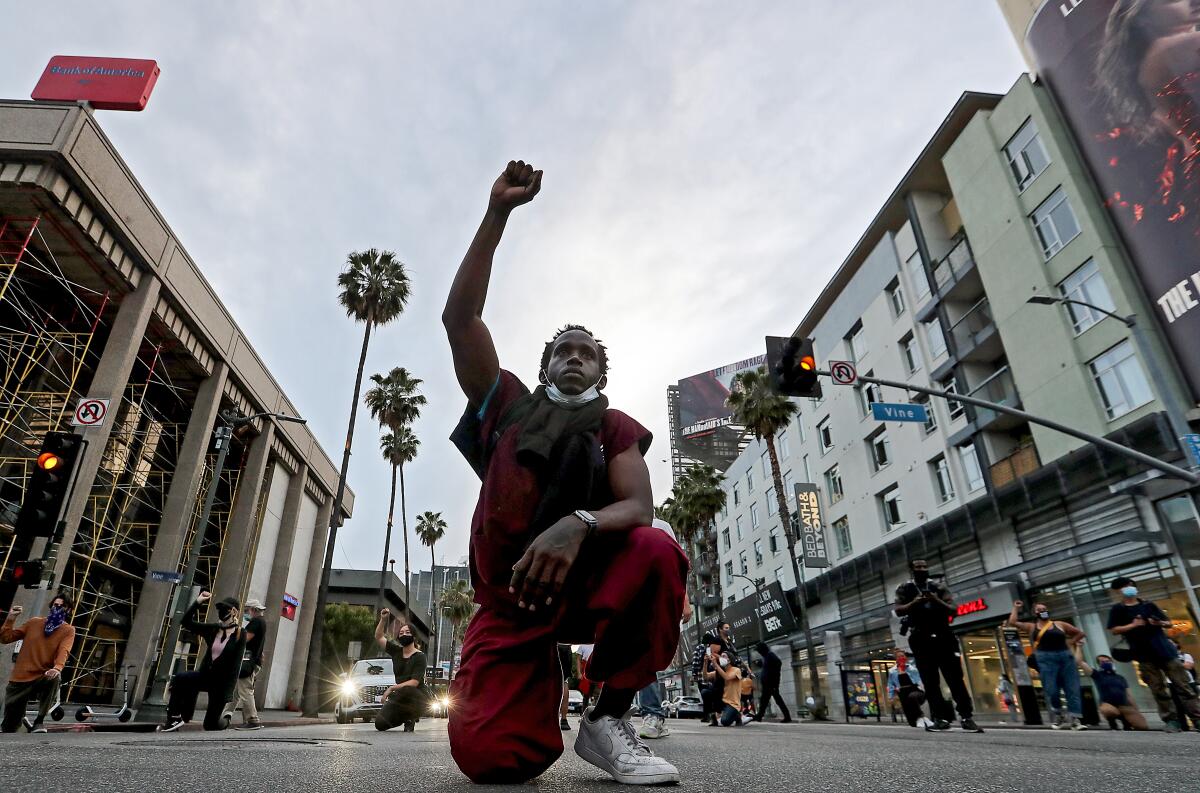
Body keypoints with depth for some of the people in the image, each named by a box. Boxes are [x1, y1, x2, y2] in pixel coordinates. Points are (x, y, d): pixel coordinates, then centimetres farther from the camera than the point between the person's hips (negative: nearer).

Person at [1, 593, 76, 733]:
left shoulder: (68, 630, -1)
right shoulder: (34, 622, 9)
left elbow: (64, 651, -18)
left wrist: (57, 668, -37)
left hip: (44, 677, -2)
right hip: (20, 678, 3)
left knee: (55, 678, -39)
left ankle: (38, 722, -24)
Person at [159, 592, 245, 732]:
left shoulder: (240, 634, -11)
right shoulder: (213, 629, 2)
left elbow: (236, 662, -14)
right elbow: (187, 622, 0)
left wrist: (230, 689, -17)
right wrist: (197, 603, -11)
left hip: (222, 682, -4)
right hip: (204, 675, 4)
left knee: (211, 725, 2)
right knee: (179, 678, -26)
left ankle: (226, 719, 39)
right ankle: (174, 718, -13)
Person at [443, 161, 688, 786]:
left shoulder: (615, 428, 6)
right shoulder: (509, 404, 9)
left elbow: (638, 508, -12)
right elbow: (459, 318, -1)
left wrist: (579, 524, -34)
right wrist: (498, 213, -6)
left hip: (586, 581, 0)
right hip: (508, 599, 1)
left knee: (657, 553, -32)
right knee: (488, 756, -18)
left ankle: (608, 718, -12)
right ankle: (541, 718, 20)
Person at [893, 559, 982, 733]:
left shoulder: (939, 587, 11)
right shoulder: (904, 589, 6)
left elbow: (953, 610, 2)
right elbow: (898, 611, -4)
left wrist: (937, 601, -15)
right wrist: (914, 603, -20)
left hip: (943, 635, 1)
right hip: (921, 638, -1)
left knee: (955, 676, -4)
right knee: (930, 680, 0)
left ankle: (966, 717, -1)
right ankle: (940, 718, 2)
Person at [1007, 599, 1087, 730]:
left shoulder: (1060, 624, 16)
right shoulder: (1031, 627, 11)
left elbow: (1080, 633, 21)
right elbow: (1012, 622, -1)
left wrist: (1070, 643, 8)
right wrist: (1016, 608, 7)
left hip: (1066, 657, 2)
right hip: (1045, 659, -2)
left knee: (1073, 689, -5)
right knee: (1051, 691, -7)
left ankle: (1075, 720, -3)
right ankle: (1057, 717, 6)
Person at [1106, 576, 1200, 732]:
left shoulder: (1149, 605, 13)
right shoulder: (1117, 609, 3)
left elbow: (1169, 623, 16)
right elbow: (1113, 630, -3)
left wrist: (1160, 623, -6)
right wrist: (1133, 625, -12)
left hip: (1164, 649, 2)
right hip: (1144, 654, -2)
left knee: (1182, 685, 1)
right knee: (1159, 690, 0)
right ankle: (1171, 720, 4)